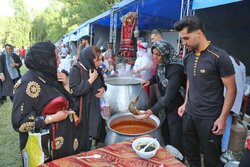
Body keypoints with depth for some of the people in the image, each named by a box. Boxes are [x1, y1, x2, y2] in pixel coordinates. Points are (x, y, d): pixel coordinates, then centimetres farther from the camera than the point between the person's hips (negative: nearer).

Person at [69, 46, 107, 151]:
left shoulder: (95, 69, 7)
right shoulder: (76, 70, -14)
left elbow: (102, 84, 20)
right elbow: (74, 91, -22)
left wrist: (103, 89, -3)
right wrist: (91, 79, -23)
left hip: (95, 109, 7)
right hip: (82, 112, -7)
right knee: (83, 140, 4)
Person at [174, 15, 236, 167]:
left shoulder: (220, 57, -14)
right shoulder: (188, 58, 4)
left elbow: (231, 90, -11)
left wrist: (222, 118, -13)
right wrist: (186, 104, 12)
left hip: (210, 119, -5)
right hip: (189, 115, 6)